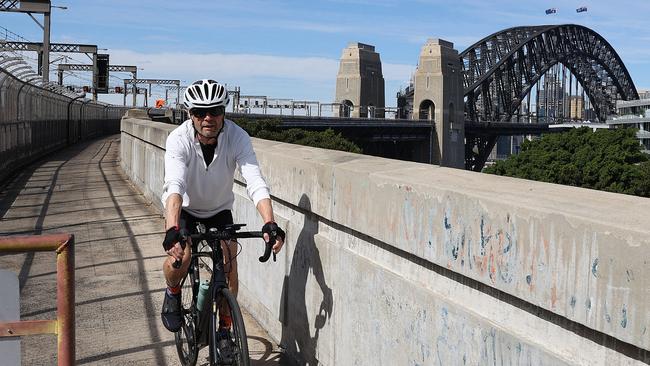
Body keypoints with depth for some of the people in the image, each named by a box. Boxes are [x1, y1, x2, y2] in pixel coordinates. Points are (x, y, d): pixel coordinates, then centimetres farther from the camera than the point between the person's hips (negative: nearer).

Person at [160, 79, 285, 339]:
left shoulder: (237, 137, -26)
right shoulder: (179, 139, -29)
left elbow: (256, 182, -36)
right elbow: (174, 186, -43)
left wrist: (270, 224, -52)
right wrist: (172, 230, -60)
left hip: (220, 210, 2)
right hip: (185, 209, -1)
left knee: (229, 265, -11)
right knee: (180, 255, -26)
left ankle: (226, 329, 11)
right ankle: (172, 293, 9)